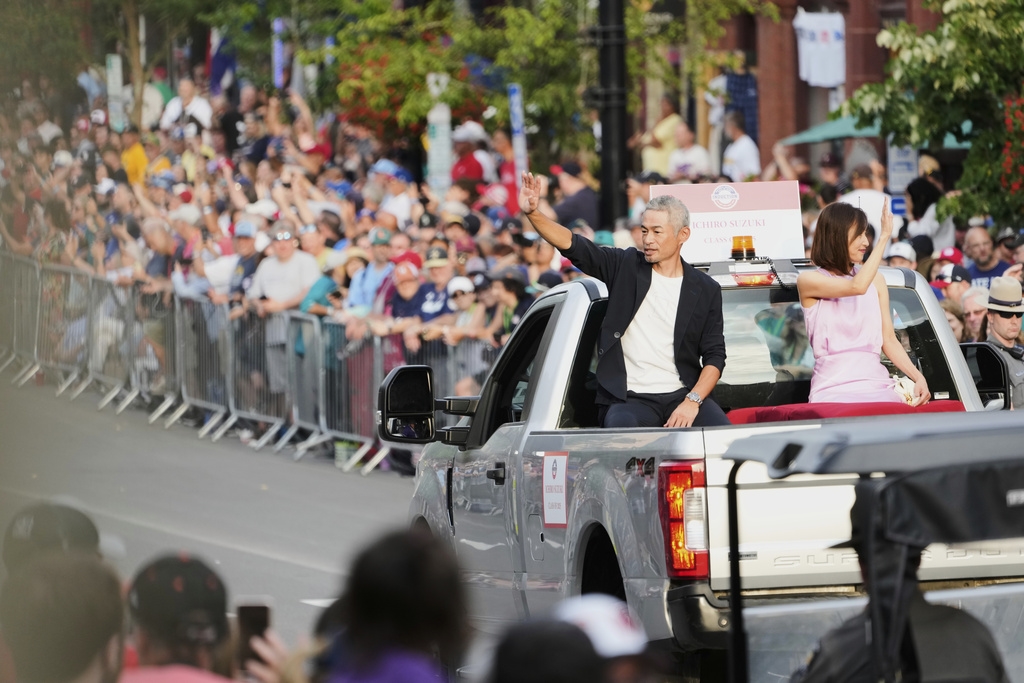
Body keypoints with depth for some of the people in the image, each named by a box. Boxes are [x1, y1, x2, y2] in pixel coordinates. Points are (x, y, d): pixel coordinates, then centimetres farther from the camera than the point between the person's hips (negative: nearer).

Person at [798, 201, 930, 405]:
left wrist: (918, 378, 1)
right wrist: (884, 238, -12)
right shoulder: (808, 281, 2)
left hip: (876, 384, 4)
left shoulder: (876, 280, 18)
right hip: (833, 387, -4)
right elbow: (856, 287, -16)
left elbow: (889, 340, 17)